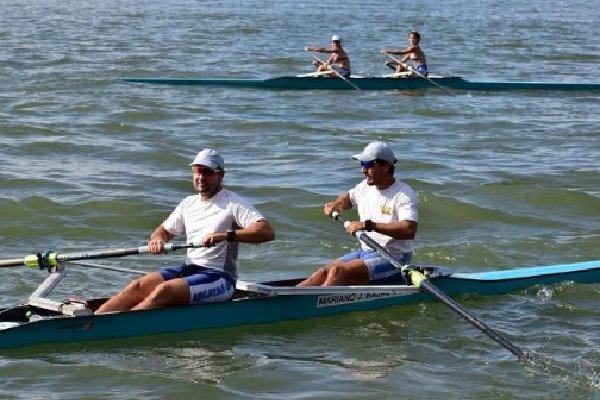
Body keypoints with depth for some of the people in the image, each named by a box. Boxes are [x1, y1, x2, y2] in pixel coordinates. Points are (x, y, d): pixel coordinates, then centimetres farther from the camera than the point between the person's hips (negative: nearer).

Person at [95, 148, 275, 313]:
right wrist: (157, 239, 1)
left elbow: (268, 231, -20)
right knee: (139, 286, -16)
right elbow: (165, 230, 28)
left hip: (220, 277, -7)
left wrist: (226, 235, -31)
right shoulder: (188, 203, 16)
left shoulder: (233, 203, -6)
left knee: (164, 291, -29)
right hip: (189, 269, 7)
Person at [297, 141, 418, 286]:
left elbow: (409, 230, -31)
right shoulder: (365, 187, 11)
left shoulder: (404, 194, -14)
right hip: (366, 252, 8)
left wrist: (368, 225, -31)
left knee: (338, 272, -26)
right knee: (324, 272, -14)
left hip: (394, 259, -8)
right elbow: (348, 197, 35)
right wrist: (335, 205, 12)